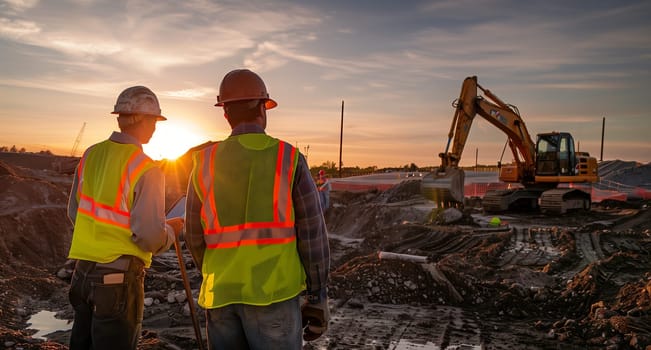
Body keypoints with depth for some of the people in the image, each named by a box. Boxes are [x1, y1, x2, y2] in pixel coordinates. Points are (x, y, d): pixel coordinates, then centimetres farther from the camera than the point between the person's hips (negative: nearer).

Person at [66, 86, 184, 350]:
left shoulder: (91, 154, 3)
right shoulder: (146, 169, -17)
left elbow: (75, 213, 11)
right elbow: (149, 236, -20)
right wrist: (170, 231, 1)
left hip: (83, 270, 7)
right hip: (120, 276, -6)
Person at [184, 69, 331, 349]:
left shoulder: (205, 163, 2)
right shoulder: (289, 159, -5)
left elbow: (194, 236, 9)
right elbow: (312, 234, -5)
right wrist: (317, 296, 3)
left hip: (221, 294, 3)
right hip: (274, 292, -3)